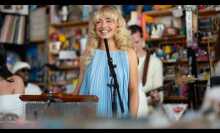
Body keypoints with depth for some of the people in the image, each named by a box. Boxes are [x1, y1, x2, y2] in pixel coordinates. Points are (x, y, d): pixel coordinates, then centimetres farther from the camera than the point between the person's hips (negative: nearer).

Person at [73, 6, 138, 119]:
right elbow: (79, 88, 10)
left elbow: (133, 91, -1)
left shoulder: (128, 54, -1)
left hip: (117, 116, -1)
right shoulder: (89, 54, 5)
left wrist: (132, 121, -8)